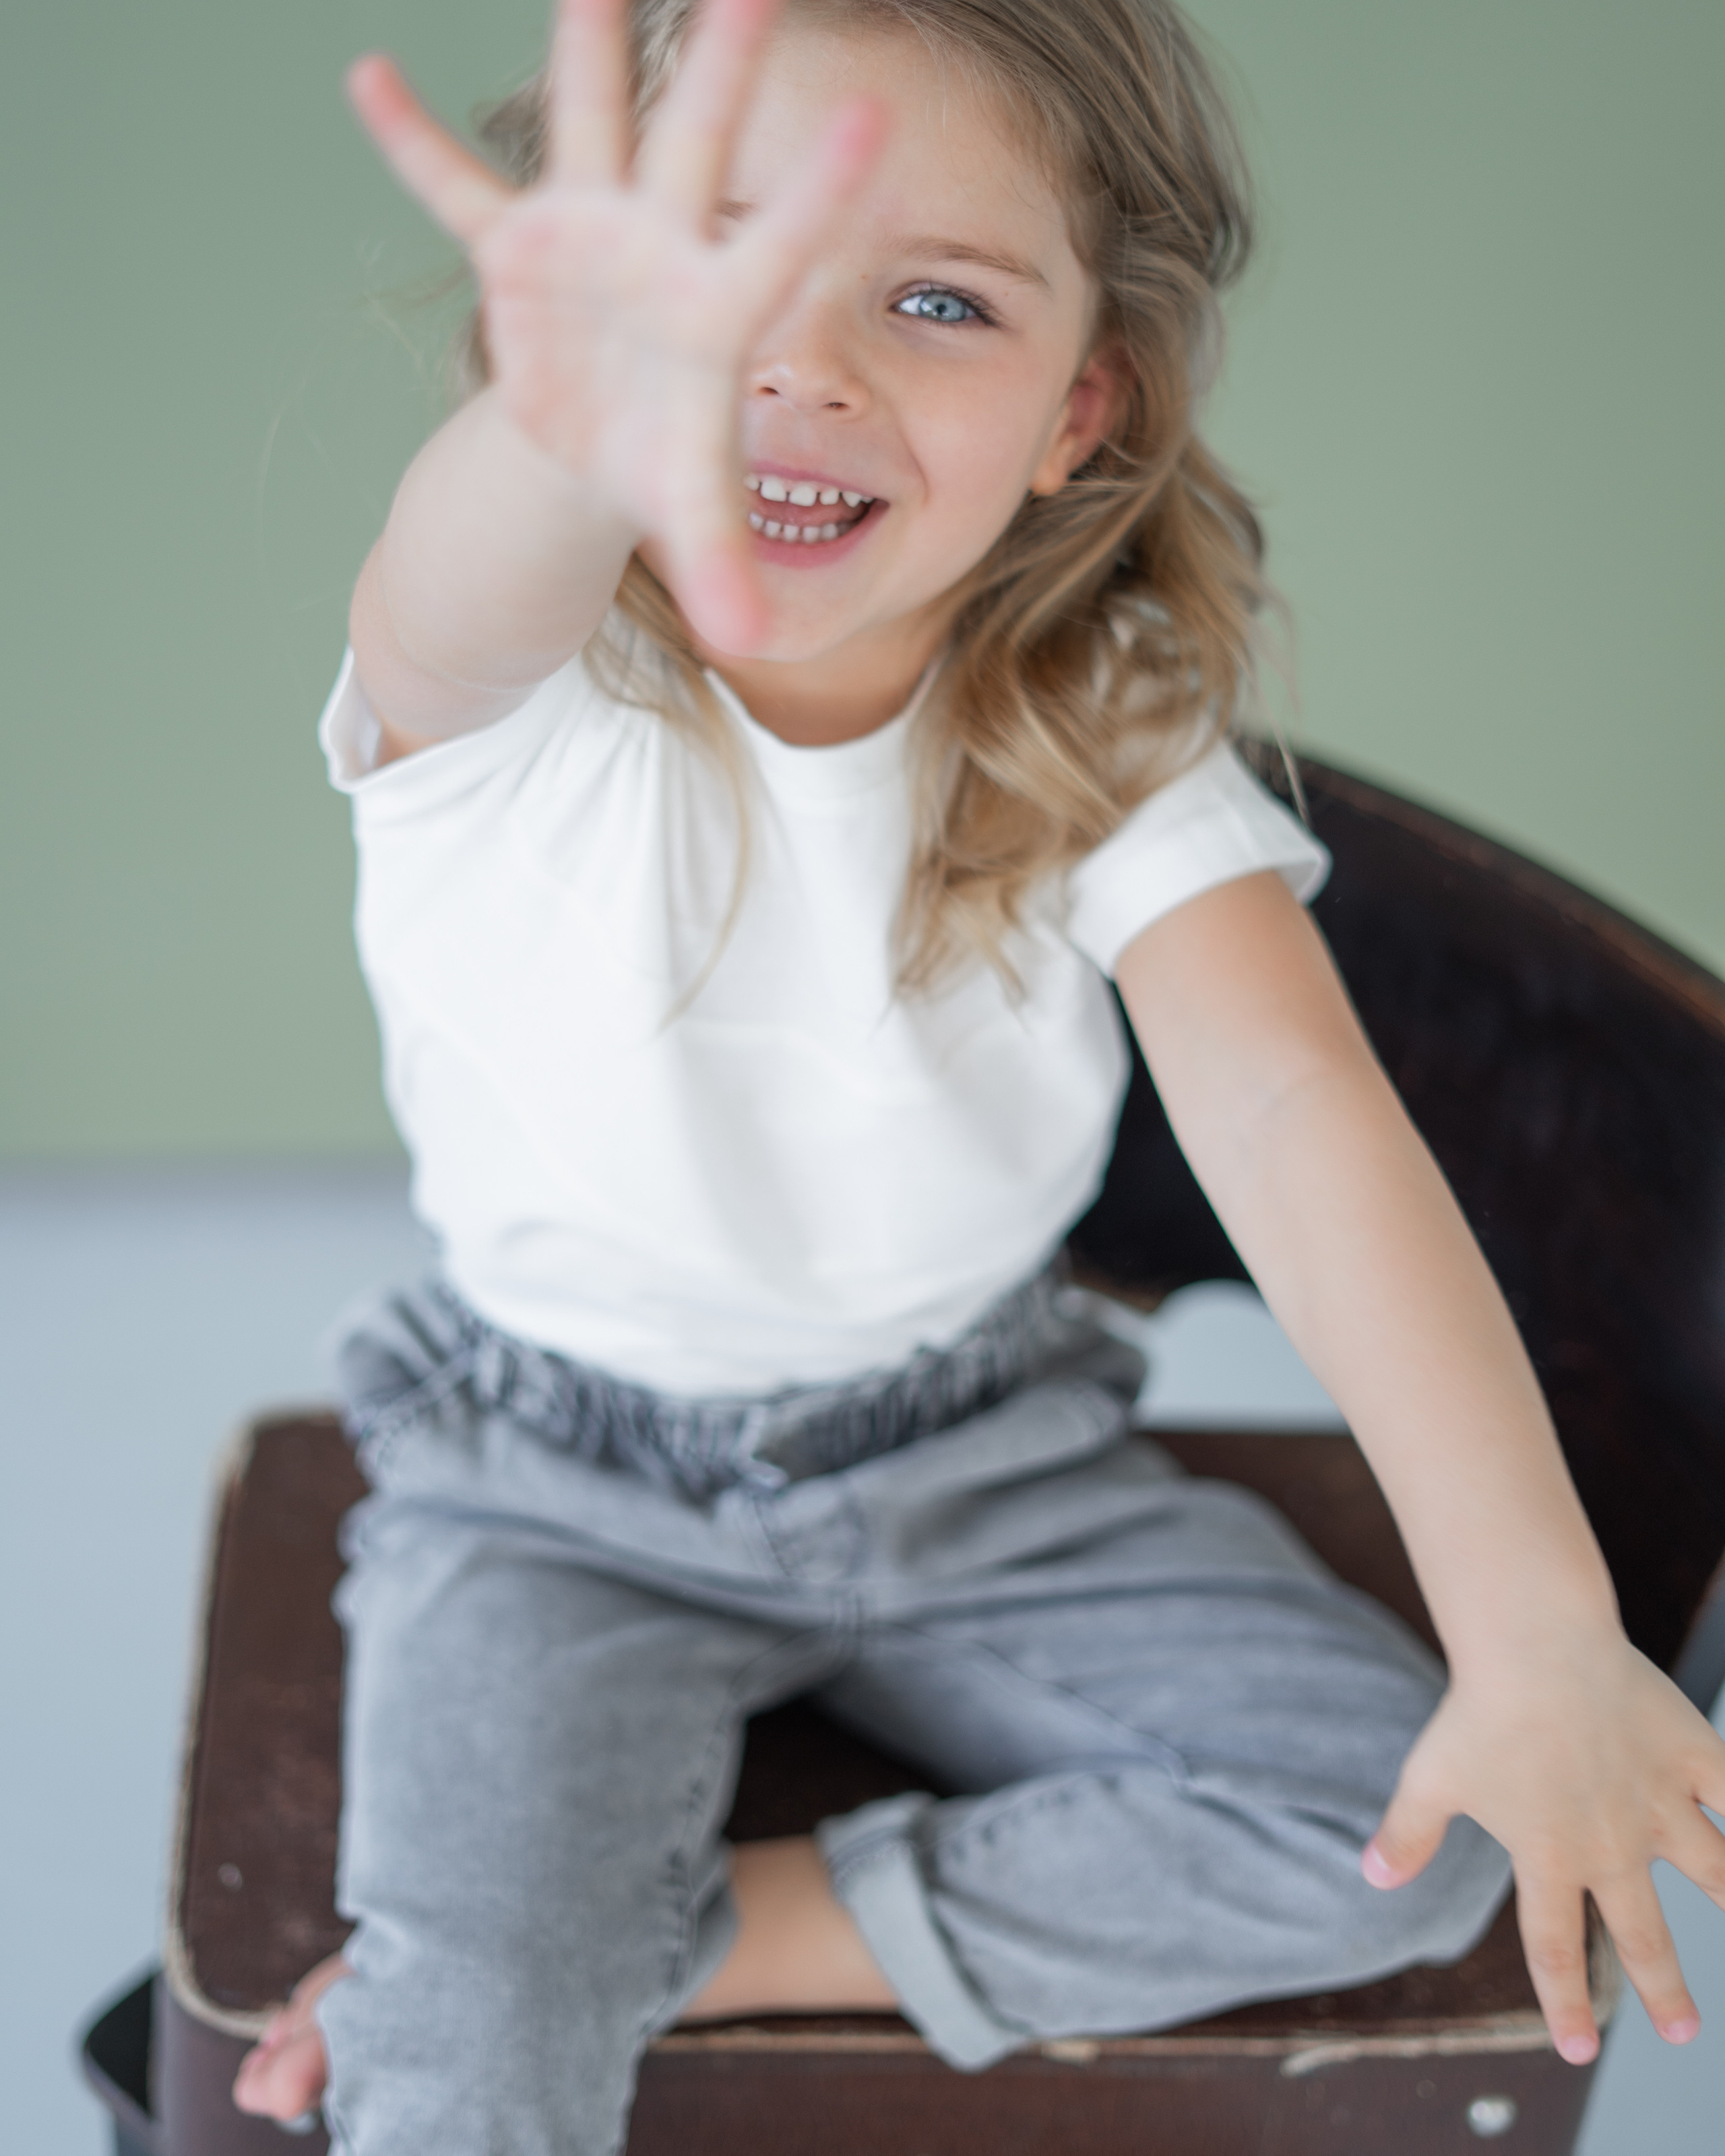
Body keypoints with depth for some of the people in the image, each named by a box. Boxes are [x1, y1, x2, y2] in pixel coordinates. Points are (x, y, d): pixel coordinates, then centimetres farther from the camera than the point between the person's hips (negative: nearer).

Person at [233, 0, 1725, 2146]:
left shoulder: (1110, 734, -13)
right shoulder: (517, 697, -20)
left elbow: (1292, 1104, -28)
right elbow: (457, 610, -46)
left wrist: (1536, 1631, -41)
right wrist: (573, 427, -73)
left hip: (981, 1458, 3)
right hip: (562, 1493, -2)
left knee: (1411, 1831, -12)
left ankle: (684, 1942, -7)